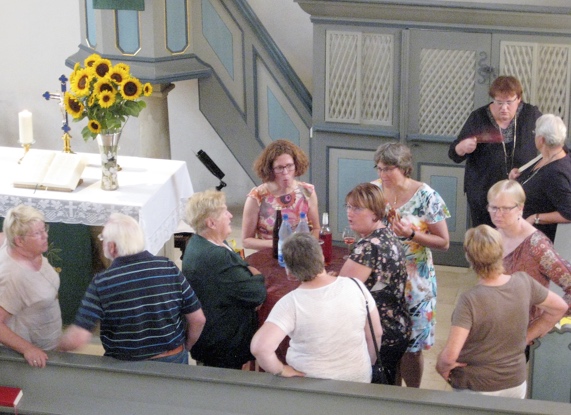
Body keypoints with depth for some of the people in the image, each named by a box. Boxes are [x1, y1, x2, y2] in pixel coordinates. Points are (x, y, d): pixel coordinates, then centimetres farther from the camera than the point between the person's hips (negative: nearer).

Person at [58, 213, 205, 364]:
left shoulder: (102, 283, -17)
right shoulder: (169, 268, -10)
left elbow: (78, 338, -20)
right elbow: (198, 319, -5)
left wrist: (56, 347, 0)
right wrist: (184, 348, 13)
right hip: (173, 360, 2)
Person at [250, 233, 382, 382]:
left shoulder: (291, 303, -21)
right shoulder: (354, 286, -12)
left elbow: (260, 347, -31)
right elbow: (376, 334, 0)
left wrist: (281, 370, -14)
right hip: (359, 380, 3)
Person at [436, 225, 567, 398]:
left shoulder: (470, 301, -26)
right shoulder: (523, 282, -11)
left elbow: (450, 355, -29)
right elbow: (559, 307, 6)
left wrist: (441, 367, -8)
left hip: (477, 390, -5)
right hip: (516, 384, 5)